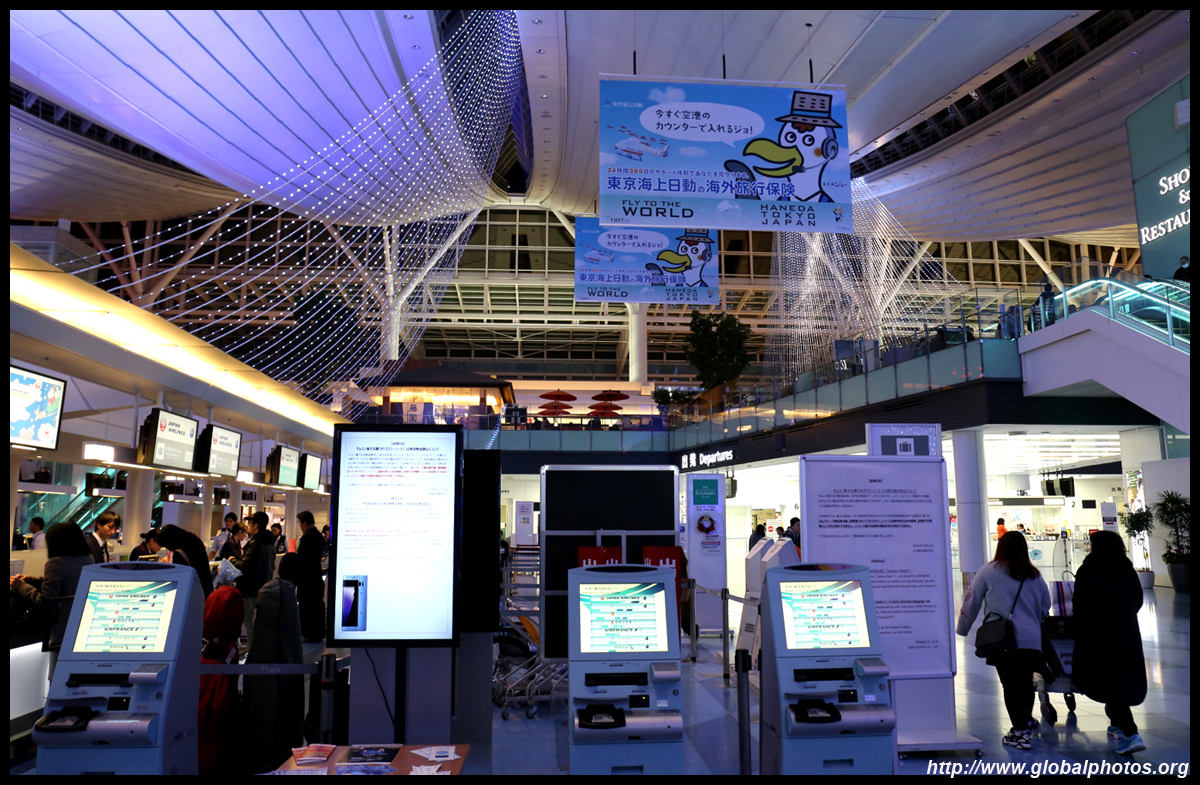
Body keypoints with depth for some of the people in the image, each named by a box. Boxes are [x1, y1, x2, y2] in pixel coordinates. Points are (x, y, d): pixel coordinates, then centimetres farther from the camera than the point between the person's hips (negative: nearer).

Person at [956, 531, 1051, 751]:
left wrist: (962, 629, 13)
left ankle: (1019, 731, 1)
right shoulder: (1034, 575, 7)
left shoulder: (989, 571, -3)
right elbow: (1045, 607, 17)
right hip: (1031, 640, 4)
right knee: (1026, 682, 18)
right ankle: (1026, 720, 37)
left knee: (1010, 684, 2)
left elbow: (971, 601, 0)